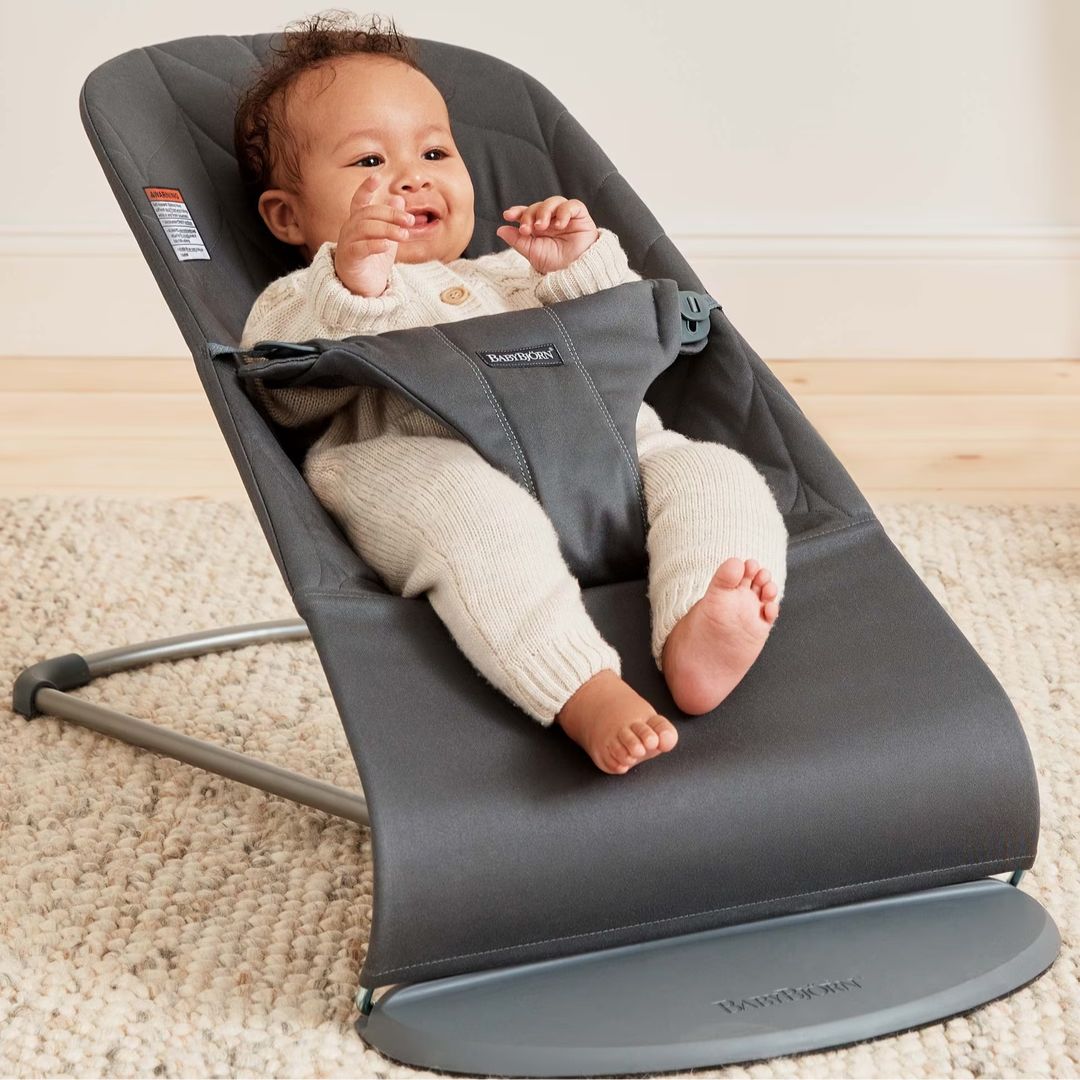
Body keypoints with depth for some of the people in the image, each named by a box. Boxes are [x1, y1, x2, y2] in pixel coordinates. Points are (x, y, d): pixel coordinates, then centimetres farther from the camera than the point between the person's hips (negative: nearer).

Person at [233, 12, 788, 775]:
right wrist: (350, 288, -13)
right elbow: (288, 394, 2)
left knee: (711, 471, -20)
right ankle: (583, 693, -52)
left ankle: (696, 637, -47)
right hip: (423, 462, -5)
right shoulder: (300, 301, 27)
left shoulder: (505, 275, 43)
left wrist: (582, 264, 15)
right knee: (471, 512, -40)